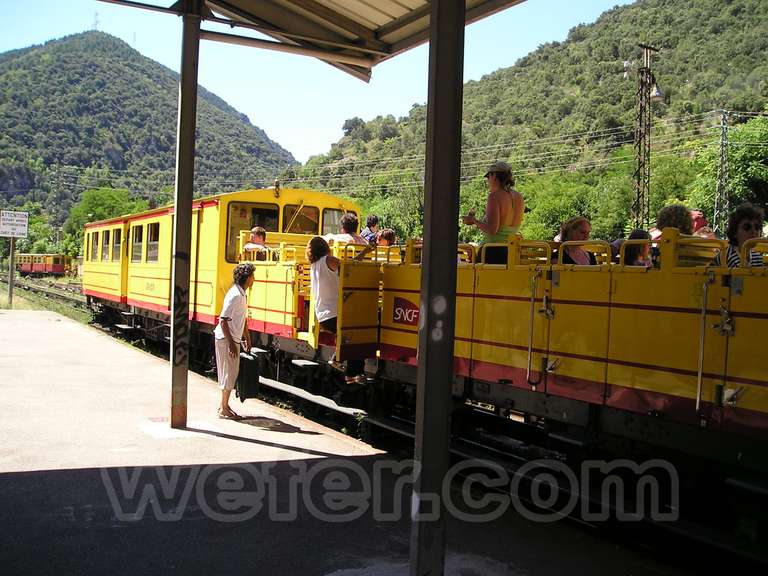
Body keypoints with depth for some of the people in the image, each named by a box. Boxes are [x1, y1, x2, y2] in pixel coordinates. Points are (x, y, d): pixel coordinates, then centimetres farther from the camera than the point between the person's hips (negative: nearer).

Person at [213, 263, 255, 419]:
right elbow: (223, 320, -23)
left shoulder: (242, 294, 10)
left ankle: (223, 404, 26)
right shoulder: (234, 295, -20)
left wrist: (247, 337, 24)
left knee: (231, 373, 15)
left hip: (233, 339, 10)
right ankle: (224, 409, 6)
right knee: (229, 373, -3)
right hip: (226, 339, -10)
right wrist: (230, 343, -23)